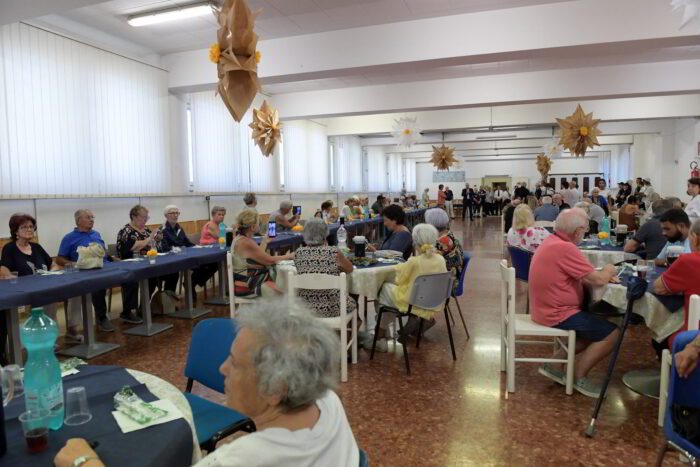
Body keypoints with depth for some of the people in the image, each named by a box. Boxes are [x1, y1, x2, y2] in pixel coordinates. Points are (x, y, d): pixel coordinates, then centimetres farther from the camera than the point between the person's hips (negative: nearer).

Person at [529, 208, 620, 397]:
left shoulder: (552, 241, 9)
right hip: (557, 314, -10)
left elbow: (581, 275, 17)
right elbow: (596, 280, -20)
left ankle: (555, 362, 17)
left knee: (596, 326, 23)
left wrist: (603, 274, 3)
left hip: (548, 308, 10)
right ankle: (579, 376, 9)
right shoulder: (565, 248, -24)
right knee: (611, 333, -5)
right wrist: (608, 271, 2)